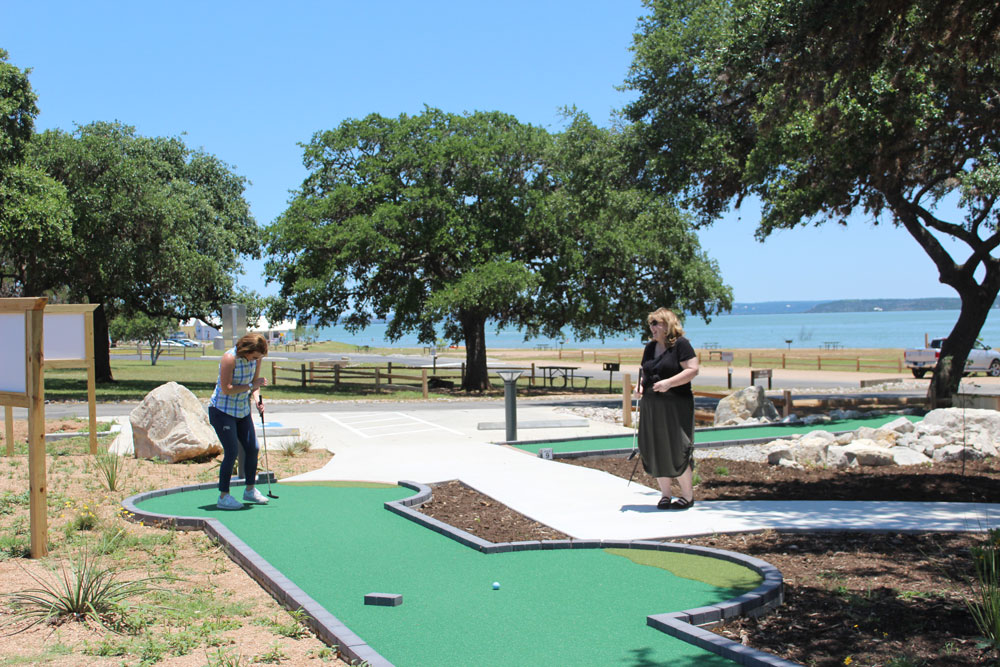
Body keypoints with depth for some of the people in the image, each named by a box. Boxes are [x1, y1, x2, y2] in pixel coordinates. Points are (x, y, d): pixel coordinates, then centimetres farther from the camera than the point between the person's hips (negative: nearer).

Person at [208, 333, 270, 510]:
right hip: (222, 410, -7)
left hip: (242, 410, 7)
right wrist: (250, 386, -23)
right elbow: (226, 389, -24)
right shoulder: (230, 358, -24)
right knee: (232, 452, -11)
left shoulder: (255, 359, -3)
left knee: (252, 448, 6)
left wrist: (257, 399, -10)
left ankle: (250, 490, 22)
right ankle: (223, 497, -2)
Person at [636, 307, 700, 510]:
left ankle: (688, 495, 7)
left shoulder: (680, 344, -7)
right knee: (656, 450, 7)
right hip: (651, 407, 7)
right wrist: (640, 384, 6)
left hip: (675, 406, -7)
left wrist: (669, 383, -21)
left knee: (677, 451, -5)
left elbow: (693, 370, -14)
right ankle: (665, 494, 16)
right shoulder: (650, 347, 14)